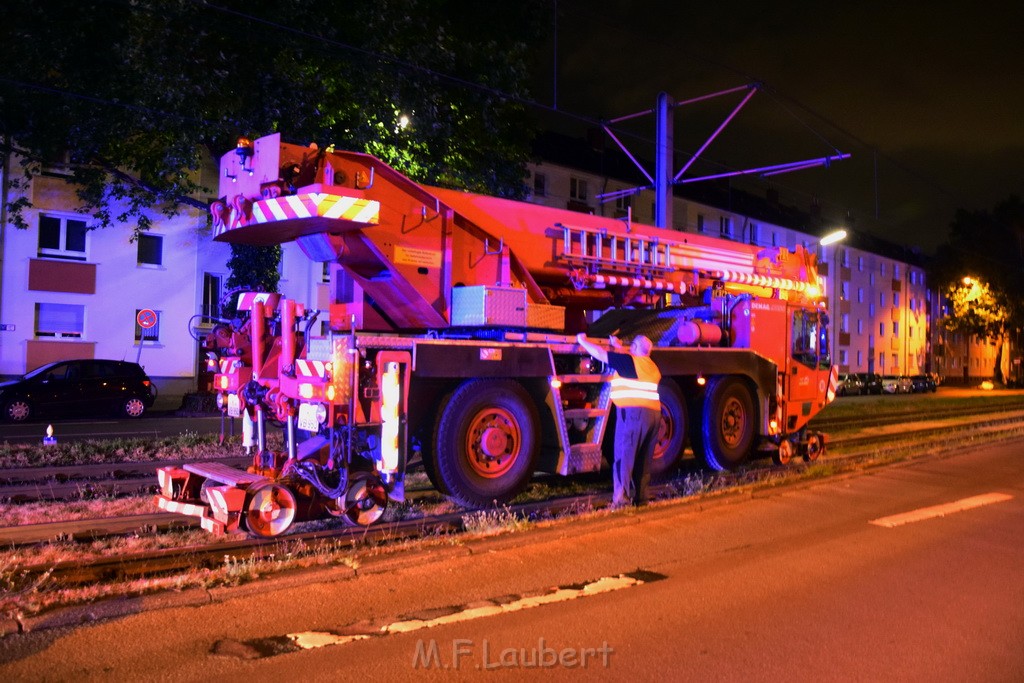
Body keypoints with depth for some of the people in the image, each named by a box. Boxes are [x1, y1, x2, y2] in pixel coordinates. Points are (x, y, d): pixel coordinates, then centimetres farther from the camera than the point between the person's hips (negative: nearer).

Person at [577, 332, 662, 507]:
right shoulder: (651, 366, 18)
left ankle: (621, 500, -12)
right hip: (654, 414, 8)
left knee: (624, 457, -7)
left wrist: (583, 341, 13)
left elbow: (599, 353, -1)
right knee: (644, 460, 14)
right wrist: (618, 347, 47)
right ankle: (641, 497, 20)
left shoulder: (628, 361, -5)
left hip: (633, 413, -8)